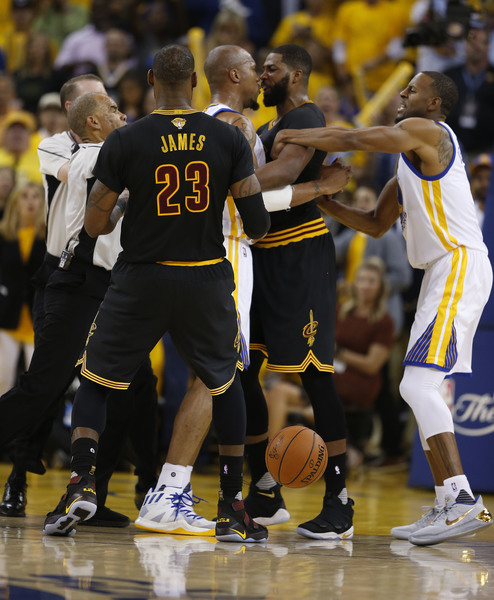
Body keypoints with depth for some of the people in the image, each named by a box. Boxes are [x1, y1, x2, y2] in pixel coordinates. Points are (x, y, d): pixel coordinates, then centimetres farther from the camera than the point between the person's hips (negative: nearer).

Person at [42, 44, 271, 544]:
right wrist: (257, 233, 21)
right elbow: (257, 220, -3)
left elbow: (94, 225, -3)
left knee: (95, 381, 15)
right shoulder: (228, 139, -3)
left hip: (141, 279, -1)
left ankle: (81, 484, -6)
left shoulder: (125, 141, -7)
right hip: (206, 279, 1)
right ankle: (233, 511, 17)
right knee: (225, 382, 22)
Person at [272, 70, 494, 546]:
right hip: (444, 273, 11)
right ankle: (449, 506, 11)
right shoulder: (412, 156, 24)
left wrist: (295, 137, 2)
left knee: (418, 384, -19)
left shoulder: (425, 132, -6)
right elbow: (376, 224, 27)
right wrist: (326, 204, 16)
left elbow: (353, 140, -12)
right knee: (420, 390, 11)